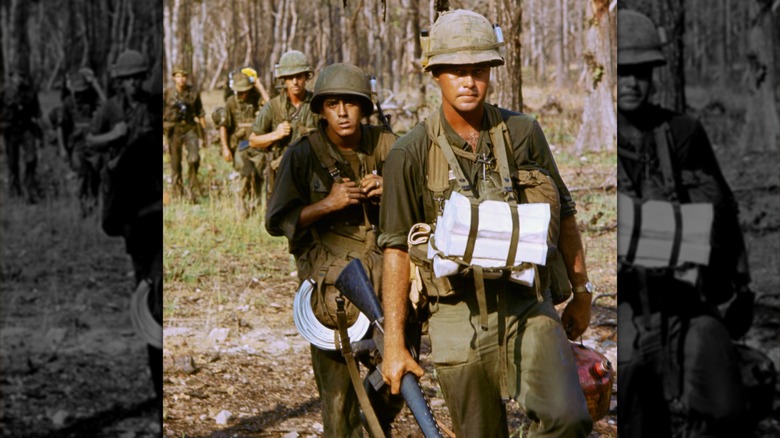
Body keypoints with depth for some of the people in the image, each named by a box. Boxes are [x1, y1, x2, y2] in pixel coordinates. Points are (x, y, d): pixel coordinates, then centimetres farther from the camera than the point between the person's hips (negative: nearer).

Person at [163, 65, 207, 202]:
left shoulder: (193, 93, 3)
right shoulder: (168, 94, 0)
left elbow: (201, 114, 9)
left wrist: (204, 134, 8)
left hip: (190, 128, 0)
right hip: (174, 130, 0)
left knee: (194, 158, -17)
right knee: (175, 164, 5)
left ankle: (192, 188, 0)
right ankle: (178, 194, 16)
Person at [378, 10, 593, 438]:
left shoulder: (522, 133, 0)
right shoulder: (410, 153, -5)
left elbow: (562, 215, 12)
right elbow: (397, 248, -3)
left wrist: (581, 291, 16)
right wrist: (394, 343, -5)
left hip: (528, 308, 1)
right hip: (458, 317, -1)